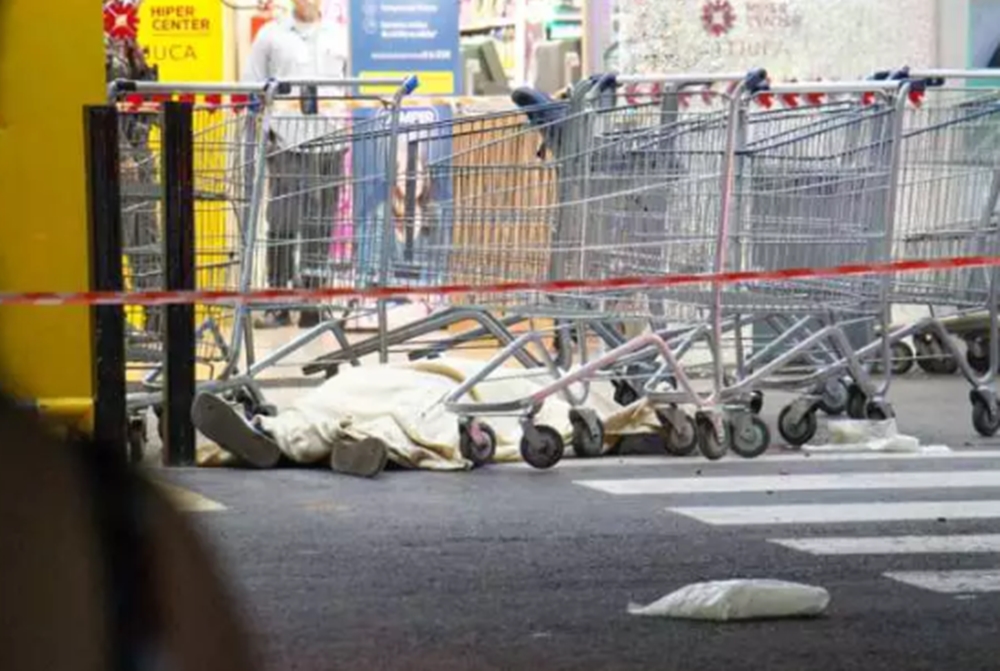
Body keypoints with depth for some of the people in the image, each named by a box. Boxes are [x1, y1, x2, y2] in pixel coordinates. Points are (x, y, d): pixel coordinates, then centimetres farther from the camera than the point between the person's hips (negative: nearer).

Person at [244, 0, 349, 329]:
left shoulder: (341, 36, 13)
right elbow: (251, 87, 10)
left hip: (329, 142, 1)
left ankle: (311, 305, 7)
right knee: (282, 223, -5)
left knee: (320, 228, 2)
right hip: (286, 143, -1)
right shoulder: (271, 35, 9)